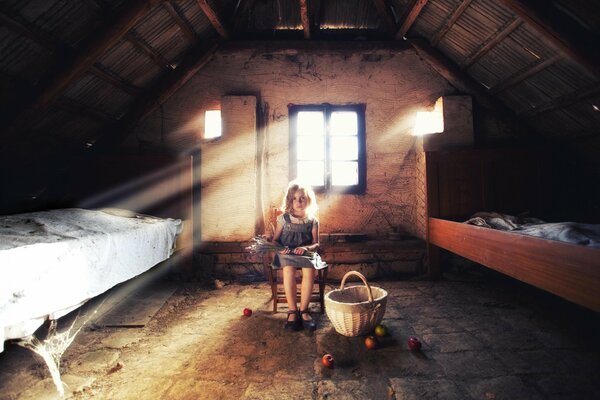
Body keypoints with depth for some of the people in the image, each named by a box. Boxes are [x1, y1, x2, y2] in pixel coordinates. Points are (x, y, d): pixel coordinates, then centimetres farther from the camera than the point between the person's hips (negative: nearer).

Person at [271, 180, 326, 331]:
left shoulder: (312, 220, 9)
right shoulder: (283, 218, 8)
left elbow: (316, 243, 8)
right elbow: (275, 240, 11)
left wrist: (306, 248, -14)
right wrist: (280, 248, -11)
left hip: (306, 253, 1)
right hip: (286, 253, 0)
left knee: (309, 270, -34)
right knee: (289, 269, -35)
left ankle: (303, 310, -21)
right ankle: (292, 311, -25)